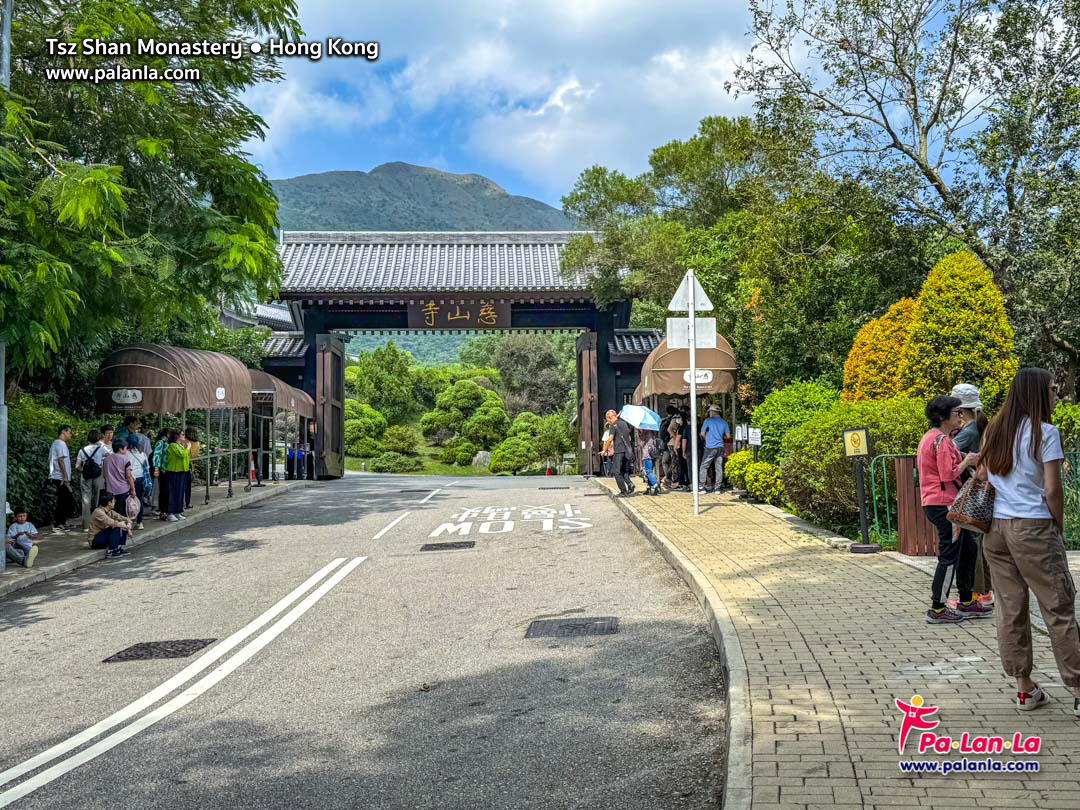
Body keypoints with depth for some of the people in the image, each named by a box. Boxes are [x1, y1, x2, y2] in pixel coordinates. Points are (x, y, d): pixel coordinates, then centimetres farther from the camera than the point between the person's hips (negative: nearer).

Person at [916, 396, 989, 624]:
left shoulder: (930, 437, 17)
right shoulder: (941, 439, -16)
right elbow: (949, 474, -21)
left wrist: (963, 460, 12)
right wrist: (966, 461, -6)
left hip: (934, 503, 11)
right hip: (944, 503, -11)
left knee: (967, 548, 18)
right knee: (949, 556, -4)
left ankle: (966, 603, 25)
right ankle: (937, 609, 2)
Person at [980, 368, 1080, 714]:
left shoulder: (994, 431, 10)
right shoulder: (1045, 433, -8)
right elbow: (1052, 491, -8)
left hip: (995, 528, 6)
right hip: (1032, 528, -6)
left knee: (1010, 608, 8)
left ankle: (1025, 688, 15)